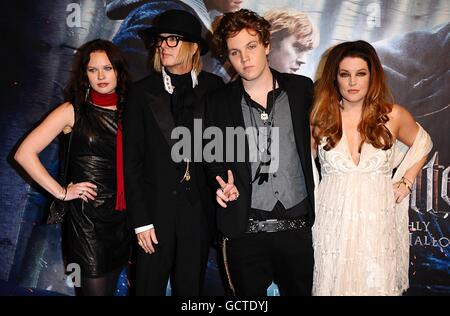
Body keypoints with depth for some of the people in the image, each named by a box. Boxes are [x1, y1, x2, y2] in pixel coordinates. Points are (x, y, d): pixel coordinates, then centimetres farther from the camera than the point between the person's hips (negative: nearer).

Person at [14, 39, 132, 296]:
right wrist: (62, 192, -10)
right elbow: (24, 154, -8)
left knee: (111, 287, 17)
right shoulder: (73, 111, -5)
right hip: (87, 217, -4)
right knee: (96, 289, 2)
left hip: (123, 215, 4)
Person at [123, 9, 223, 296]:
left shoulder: (213, 87, 1)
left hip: (199, 207, 1)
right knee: (150, 286, 10)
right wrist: (140, 221, -6)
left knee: (191, 286, 15)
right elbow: (132, 161, -3)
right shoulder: (143, 92, -3)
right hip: (156, 208, -1)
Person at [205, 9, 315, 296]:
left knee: (300, 291, 15)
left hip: (298, 226, 1)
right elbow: (214, 159, 9)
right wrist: (225, 184, -11)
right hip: (245, 231, 0)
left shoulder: (302, 89, 1)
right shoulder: (219, 103, 0)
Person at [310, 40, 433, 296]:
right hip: (332, 224, 0)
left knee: (377, 286, 6)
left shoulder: (393, 116, -1)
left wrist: (406, 182, 8)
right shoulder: (320, 118, 0)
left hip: (378, 223, 0)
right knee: (333, 285, 5)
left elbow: (423, 144, 18)